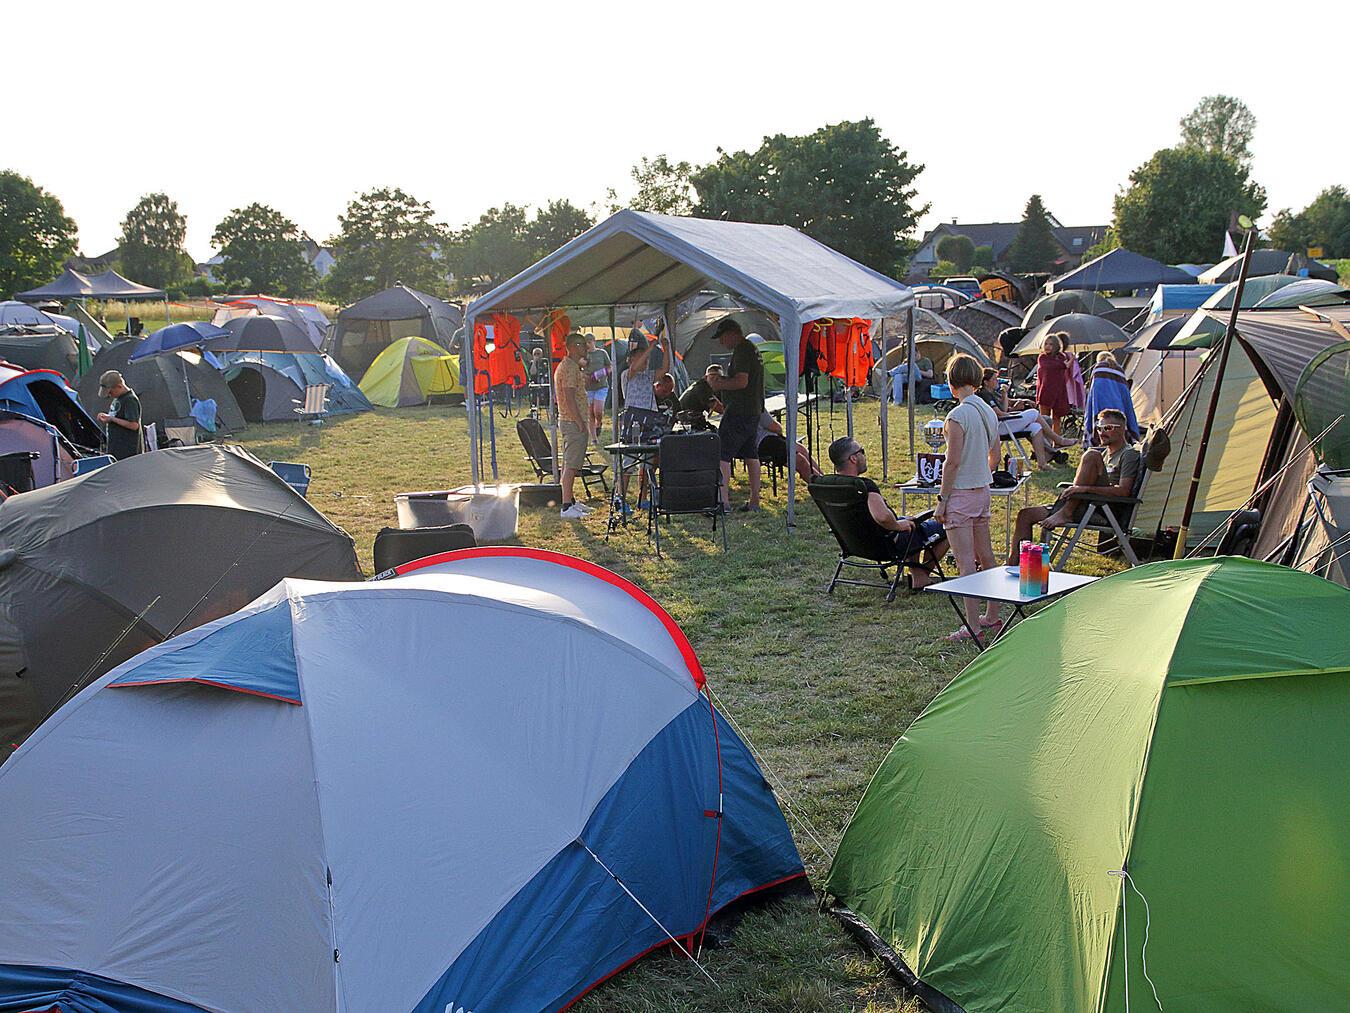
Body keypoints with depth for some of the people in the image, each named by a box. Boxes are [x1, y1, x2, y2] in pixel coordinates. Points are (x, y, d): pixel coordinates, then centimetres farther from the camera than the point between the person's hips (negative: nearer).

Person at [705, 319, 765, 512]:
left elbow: (742, 382, -23)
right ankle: (754, 500, 14)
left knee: (721, 455, -10)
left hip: (739, 412, -11)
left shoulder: (741, 351, -14)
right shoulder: (752, 349, 19)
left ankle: (723, 500, -14)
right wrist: (722, 379, 15)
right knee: (751, 455, 11)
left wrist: (719, 385, -11)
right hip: (754, 411, 11)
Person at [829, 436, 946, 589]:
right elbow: (882, 516, -49)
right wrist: (897, 525, -26)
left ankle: (917, 575, 34)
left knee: (909, 521, 35)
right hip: (889, 544, -9)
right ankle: (922, 574, 20)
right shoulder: (865, 486, -33)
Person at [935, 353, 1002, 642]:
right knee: (986, 557, 16)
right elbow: (994, 458, 15)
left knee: (966, 563, -6)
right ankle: (992, 615, 26)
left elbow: (953, 461, -18)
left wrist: (942, 499, -13)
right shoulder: (989, 412, 8)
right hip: (983, 491, 9)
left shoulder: (958, 415, -17)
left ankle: (972, 624, -5)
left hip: (961, 493, -8)